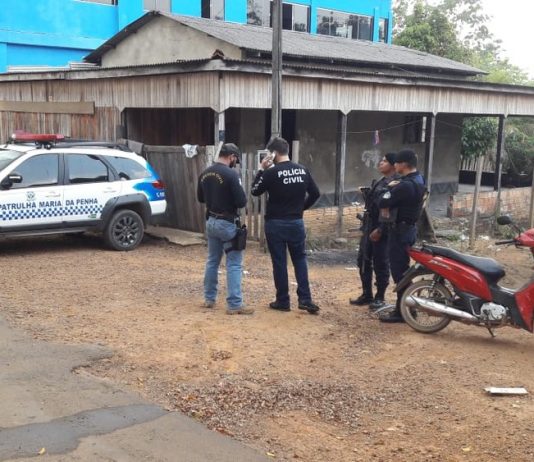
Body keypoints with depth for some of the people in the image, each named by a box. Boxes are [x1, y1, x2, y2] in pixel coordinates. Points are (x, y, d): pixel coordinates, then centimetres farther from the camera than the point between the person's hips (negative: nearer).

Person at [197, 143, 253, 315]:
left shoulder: (204, 173, 5)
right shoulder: (230, 174, -19)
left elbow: (201, 198, 17)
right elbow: (242, 202, -19)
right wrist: (231, 198, 1)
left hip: (210, 221, 7)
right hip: (227, 224, -7)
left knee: (212, 260, 18)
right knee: (234, 264, -2)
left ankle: (209, 299, 26)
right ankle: (234, 305, -2)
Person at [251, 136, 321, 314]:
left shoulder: (272, 172, -13)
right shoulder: (303, 170, 2)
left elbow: (255, 191, -3)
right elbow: (315, 193, 9)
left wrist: (261, 169, 1)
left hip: (275, 223, -4)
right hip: (296, 222, 4)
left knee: (279, 262, 5)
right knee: (300, 259, 13)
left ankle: (283, 301, 11)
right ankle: (305, 299, 6)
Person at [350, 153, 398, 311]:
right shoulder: (379, 182, 16)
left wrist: (380, 229, -22)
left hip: (382, 229, -9)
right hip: (369, 227, 9)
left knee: (381, 264, 0)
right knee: (363, 261, 13)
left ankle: (380, 298, 12)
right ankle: (367, 294, 24)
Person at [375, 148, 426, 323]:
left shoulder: (405, 185, -23)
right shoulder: (419, 180, 10)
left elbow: (382, 203, -22)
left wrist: (390, 188, -5)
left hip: (400, 230, -10)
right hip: (409, 228, 10)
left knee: (399, 271, -6)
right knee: (403, 269, 16)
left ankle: (401, 311, -1)